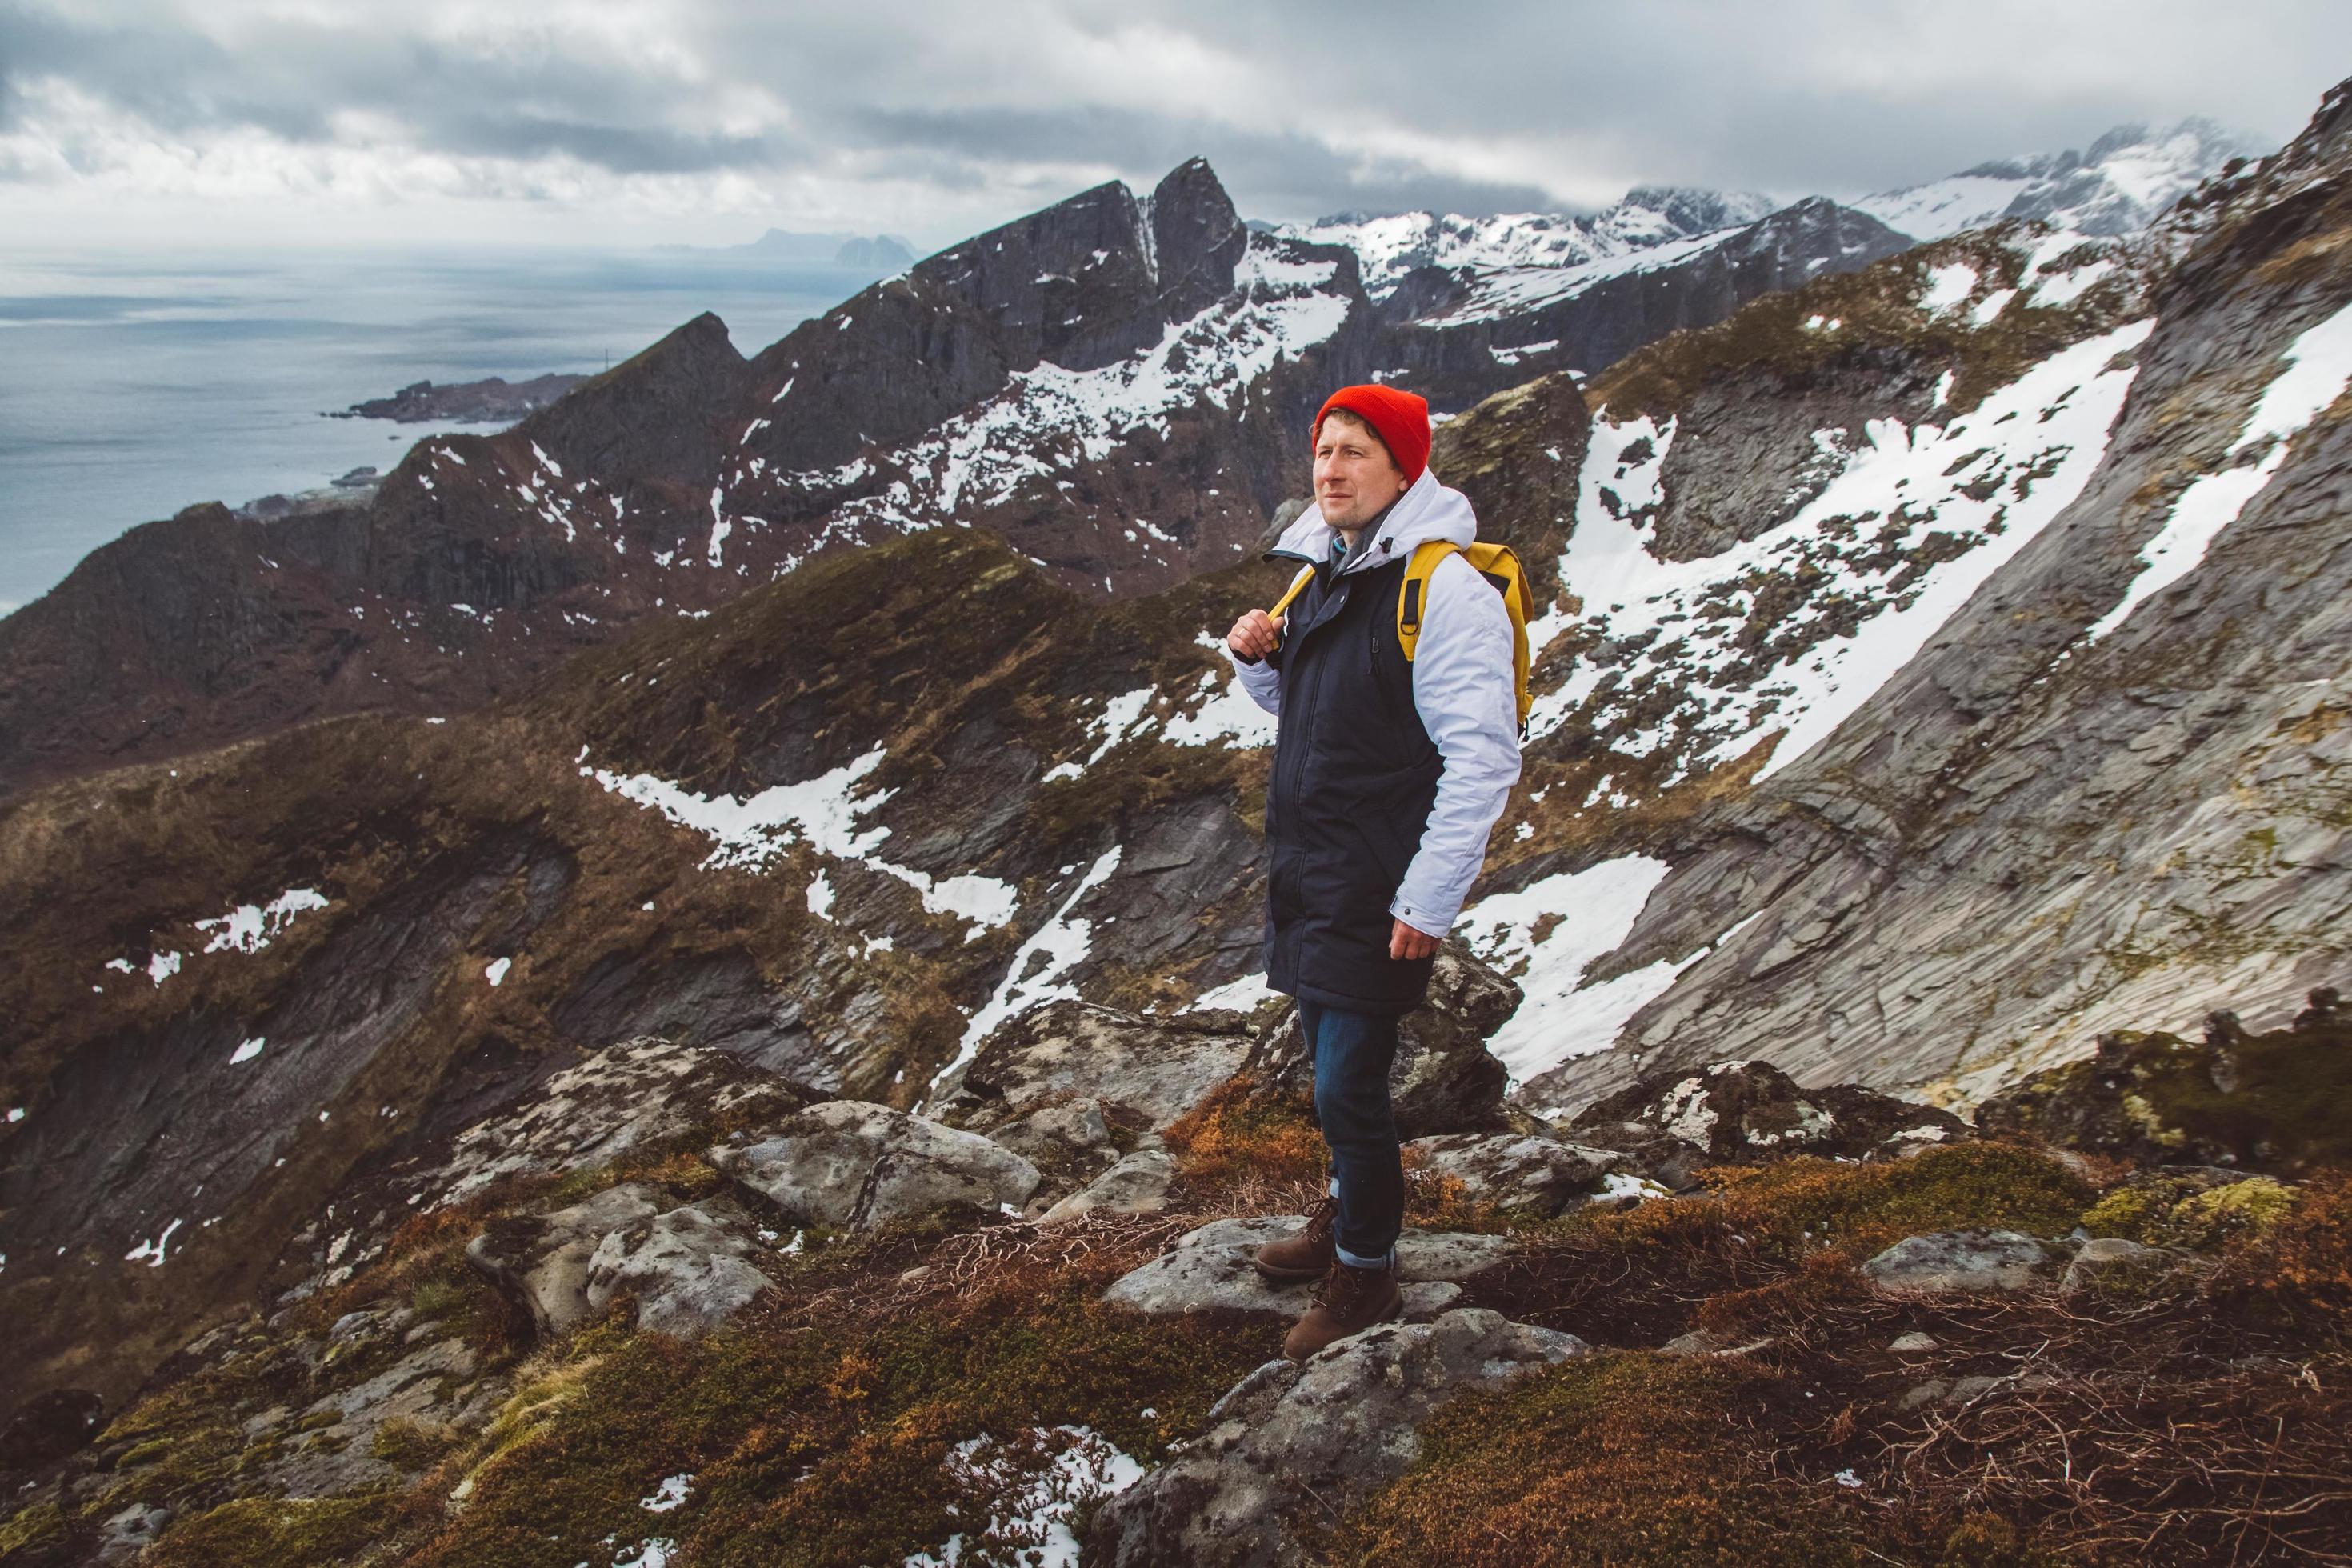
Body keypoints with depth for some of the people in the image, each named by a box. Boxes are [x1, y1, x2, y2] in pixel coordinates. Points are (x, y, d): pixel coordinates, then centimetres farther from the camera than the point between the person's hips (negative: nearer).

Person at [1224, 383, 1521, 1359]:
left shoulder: (1444, 590, -16)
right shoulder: (1325, 575, 11)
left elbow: (1483, 758, -20)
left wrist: (1429, 902, -21)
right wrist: (1258, 661, 2)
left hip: (1378, 892, -8)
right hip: (1306, 872, 8)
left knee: (1349, 1088, -2)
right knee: (1330, 1061, 20)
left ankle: (1366, 1274, 16)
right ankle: (1349, 1211, 40)